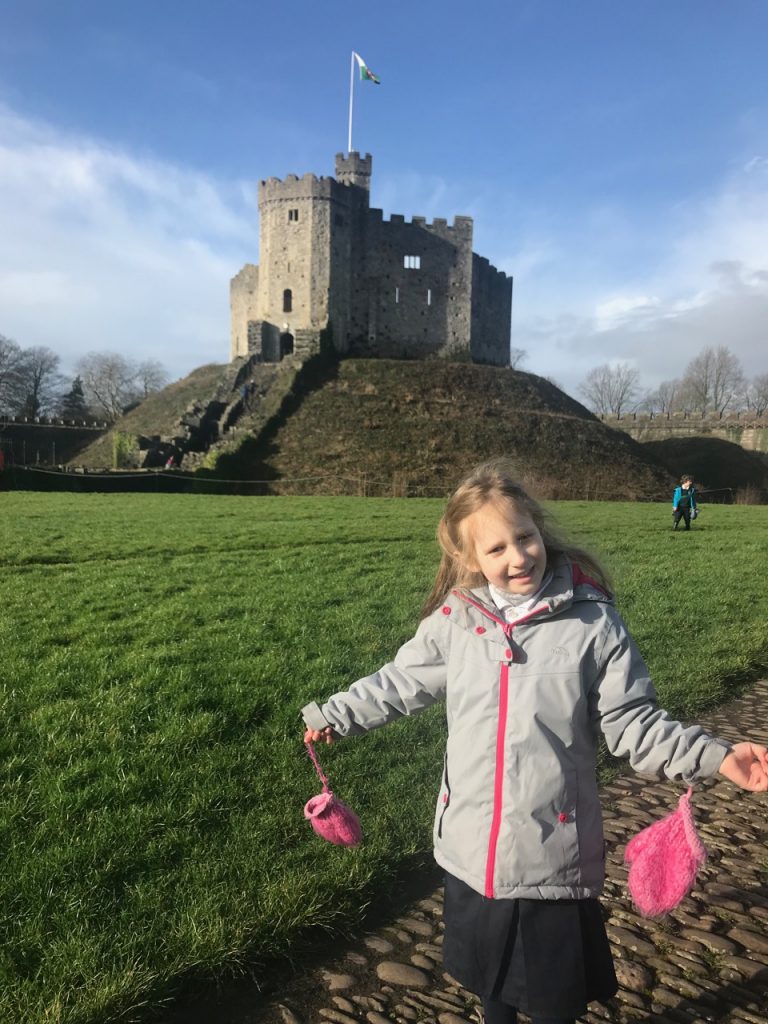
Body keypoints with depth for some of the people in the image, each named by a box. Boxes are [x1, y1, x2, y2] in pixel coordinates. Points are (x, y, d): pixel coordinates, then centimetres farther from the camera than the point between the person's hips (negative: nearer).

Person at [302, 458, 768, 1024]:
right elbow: (399, 683, 8)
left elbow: (633, 720, -8)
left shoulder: (593, 622, -13)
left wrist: (715, 757, -19)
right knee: (489, 975, 26)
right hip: (472, 847, 3)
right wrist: (335, 716, 13)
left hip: (555, 852, -2)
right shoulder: (454, 621, -6)